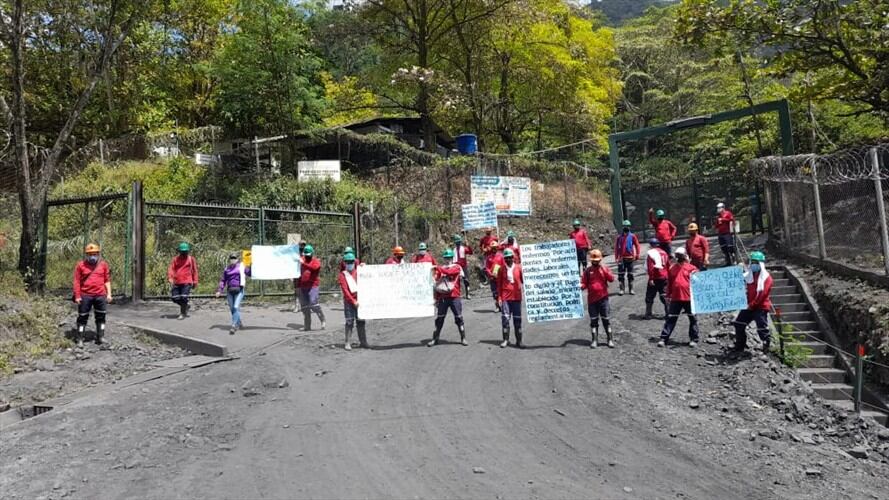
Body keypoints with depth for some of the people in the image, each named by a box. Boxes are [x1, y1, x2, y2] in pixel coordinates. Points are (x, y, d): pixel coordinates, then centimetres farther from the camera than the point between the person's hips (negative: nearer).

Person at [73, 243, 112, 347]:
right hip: (85, 296, -2)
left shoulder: (103, 264, 5)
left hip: (100, 295, 2)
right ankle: (79, 339, 9)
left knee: (101, 317, 8)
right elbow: (77, 281, -1)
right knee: (83, 317, 3)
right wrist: (77, 296, -6)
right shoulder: (80, 265, -1)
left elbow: (107, 280, 9)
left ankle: (100, 337, 17)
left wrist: (109, 294, 4)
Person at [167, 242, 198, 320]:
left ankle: (182, 314, 4)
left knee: (184, 298, -11)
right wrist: (170, 278, -15)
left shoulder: (191, 259, 6)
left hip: (187, 282, -3)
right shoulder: (175, 259, 8)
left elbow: (194, 271, 10)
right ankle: (186, 306, 29)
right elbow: (171, 269, 1)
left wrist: (195, 282, 8)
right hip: (176, 282, 3)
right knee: (175, 298, 2)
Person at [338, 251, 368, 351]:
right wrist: (353, 301, -17)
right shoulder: (342, 275, -1)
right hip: (349, 301, -4)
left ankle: (362, 341, 13)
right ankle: (348, 343, 0)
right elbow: (345, 290, -9)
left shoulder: (357, 272, 11)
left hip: (359, 299, 4)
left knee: (361, 321, 7)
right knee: (349, 322, -4)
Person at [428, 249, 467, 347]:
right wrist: (436, 298, 6)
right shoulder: (439, 268, 10)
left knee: (459, 318, 1)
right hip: (442, 297, 3)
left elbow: (449, 272, -21)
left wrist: (438, 268, -22)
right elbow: (436, 283, 10)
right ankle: (435, 339, 14)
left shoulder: (457, 267, 2)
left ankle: (463, 338, 11)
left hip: (454, 297, -3)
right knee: (439, 318, 6)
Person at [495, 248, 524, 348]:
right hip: (505, 298, 0)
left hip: (516, 297, 0)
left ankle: (519, 341, 11)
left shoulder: (518, 267, 3)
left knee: (517, 319, 5)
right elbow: (499, 284, 7)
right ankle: (505, 339, 7)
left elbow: (523, 280, 7)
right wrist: (499, 297, 3)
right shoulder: (501, 269, 4)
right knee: (505, 318, -3)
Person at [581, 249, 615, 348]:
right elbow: (584, 283, 3)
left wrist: (604, 270, -18)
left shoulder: (605, 268, 3)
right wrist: (581, 286, -19)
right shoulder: (587, 270, 4)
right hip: (592, 299, 1)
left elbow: (611, 279, -9)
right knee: (593, 320, 5)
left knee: (606, 319, 3)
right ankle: (595, 340, 12)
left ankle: (610, 339, 11)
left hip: (603, 298, -1)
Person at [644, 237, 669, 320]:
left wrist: (651, 278, -15)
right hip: (664, 277, 5)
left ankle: (648, 314, 8)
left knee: (650, 296, 5)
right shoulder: (663, 252, 11)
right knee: (664, 296, 11)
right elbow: (668, 266, 14)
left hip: (655, 278, -5)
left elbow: (650, 267, -16)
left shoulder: (650, 253, -8)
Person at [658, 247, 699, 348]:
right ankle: (664, 338, 7)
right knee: (670, 318, 4)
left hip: (689, 298, -2)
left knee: (693, 319, 8)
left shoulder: (691, 268, -3)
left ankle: (694, 339, 19)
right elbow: (669, 283, 13)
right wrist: (668, 295, 12)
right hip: (675, 298, 2)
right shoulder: (672, 268, 9)